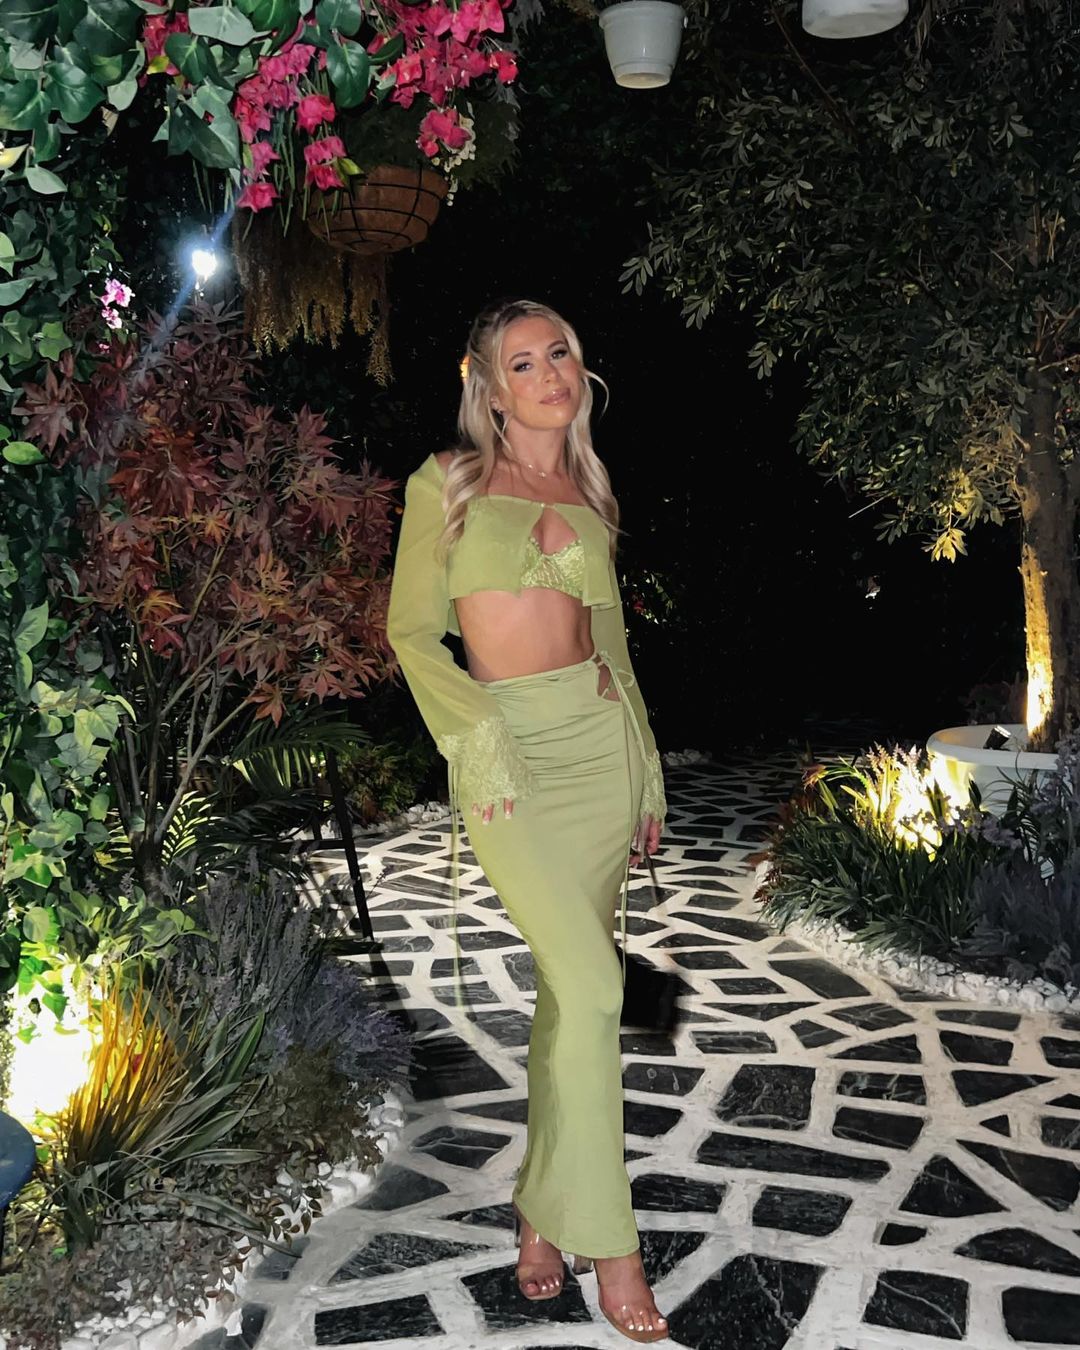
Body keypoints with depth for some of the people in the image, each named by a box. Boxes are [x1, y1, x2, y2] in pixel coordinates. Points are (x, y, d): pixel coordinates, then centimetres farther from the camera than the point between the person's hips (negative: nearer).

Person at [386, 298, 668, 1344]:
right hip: (508, 744, -4)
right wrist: (476, 737, -13)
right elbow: (412, 630, 0)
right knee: (590, 985, -15)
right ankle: (603, 1238, 1)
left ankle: (541, 1211, 24)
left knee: (570, 985, 7)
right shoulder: (447, 483, 3)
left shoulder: (590, 494, 16)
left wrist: (646, 772, 17)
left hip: (603, 735, 5)